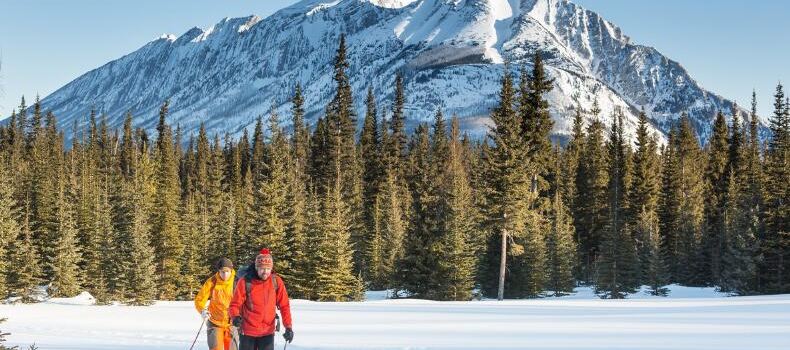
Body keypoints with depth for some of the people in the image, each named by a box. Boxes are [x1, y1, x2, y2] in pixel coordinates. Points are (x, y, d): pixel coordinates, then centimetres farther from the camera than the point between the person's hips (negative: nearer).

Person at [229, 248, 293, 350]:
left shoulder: (276, 281, -5)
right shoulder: (245, 281, -11)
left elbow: (284, 305, -2)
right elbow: (235, 304, -7)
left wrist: (288, 327, -12)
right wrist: (235, 317, -28)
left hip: (268, 332, 1)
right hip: (248, 332, -1)